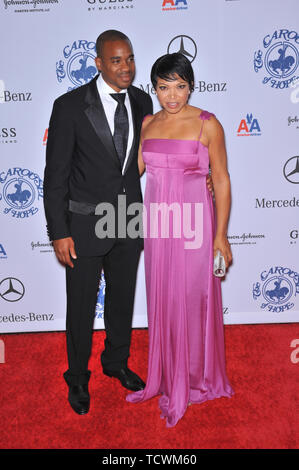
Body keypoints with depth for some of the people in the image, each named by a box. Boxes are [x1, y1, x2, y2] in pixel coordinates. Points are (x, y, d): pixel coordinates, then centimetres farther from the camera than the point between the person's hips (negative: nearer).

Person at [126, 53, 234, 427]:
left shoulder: (208, 124, -6)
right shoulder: (148, 123, 7)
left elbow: (222, 180, -7)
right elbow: (135, 168, 14)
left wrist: (221, 236, -11)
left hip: (193, 224, -4)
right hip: (157, 223, 5)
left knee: (192, 301, 5)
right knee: (161, 300, 13)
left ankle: (193, 380, 25)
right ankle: (164, 377, 32)